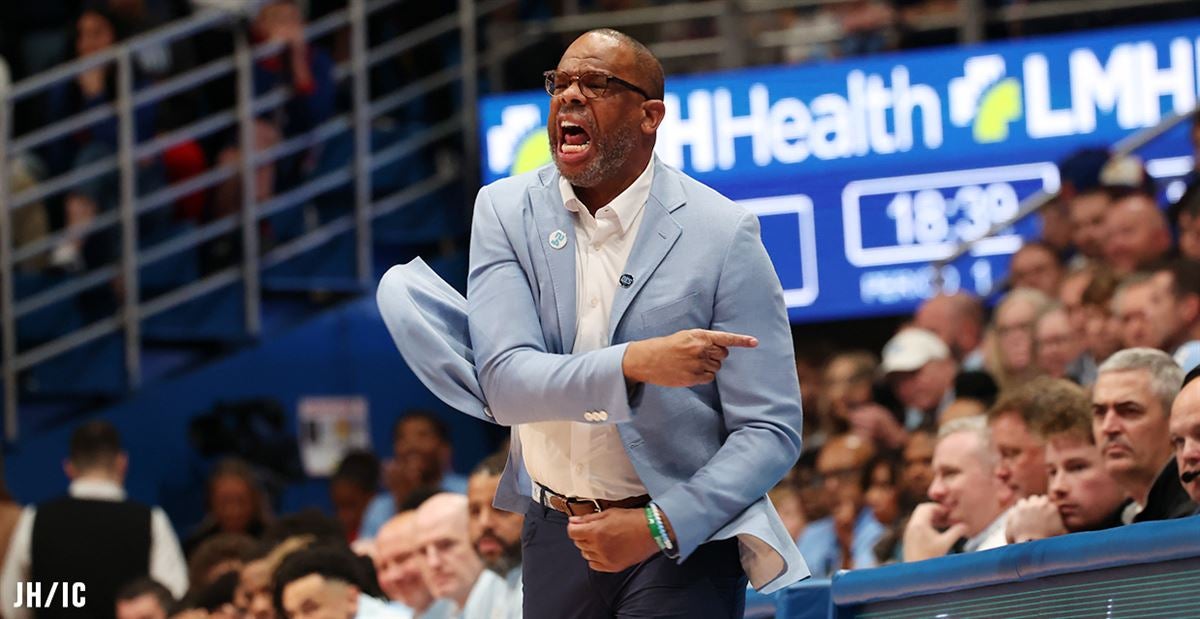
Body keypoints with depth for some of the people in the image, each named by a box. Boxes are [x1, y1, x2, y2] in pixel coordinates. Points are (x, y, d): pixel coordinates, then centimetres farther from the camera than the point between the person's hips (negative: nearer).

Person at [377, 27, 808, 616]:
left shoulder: (723, 233, -12)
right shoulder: (506, 210, -2)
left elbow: (771, 430, -11)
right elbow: (504, 383, -14)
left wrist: (660, 528, -22)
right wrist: (632, 364, -30)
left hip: (679, 543, -3)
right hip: (555, 538, 3)